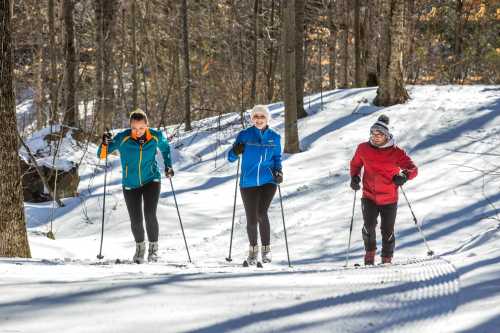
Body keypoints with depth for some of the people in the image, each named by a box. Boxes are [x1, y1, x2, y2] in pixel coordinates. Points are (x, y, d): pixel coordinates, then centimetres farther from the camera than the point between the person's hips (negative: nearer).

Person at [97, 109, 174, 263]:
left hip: (151, 180, 0)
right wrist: (105, 144, -35)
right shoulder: (122, 138, -17)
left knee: (150, 215, -16)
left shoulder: (156, 137, -11)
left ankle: (153, 247, 4)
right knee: (136, 220, 2)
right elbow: (101, 155, -15)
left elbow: (165, 147, 12)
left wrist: (168, 165, 1)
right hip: (131, 185, 0)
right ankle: (140, 247, 29)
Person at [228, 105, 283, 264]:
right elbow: (231, 158, 3)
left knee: (262, 214, -18)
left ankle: (266, 248, -3)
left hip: (268, 181, 0)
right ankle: (253, 249, 25)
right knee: (251, 219, 2)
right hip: (248, 183, 0)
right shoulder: (244, 135, 1)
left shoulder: (274, 137, 5)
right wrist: (236, 151, -20)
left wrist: (278, 171, -3)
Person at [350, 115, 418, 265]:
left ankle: (386, 259, 25)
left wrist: (404, 176, -30)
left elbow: (413, 169, -9)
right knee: (369, 226, -17)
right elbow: (355, 164, 18)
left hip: (389, 199, -1)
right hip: (369, 196, 1)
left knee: (387, 231, 6)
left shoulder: (395, 152, -9)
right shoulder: (363, 149, -1)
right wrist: (354, 177, -1)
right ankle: (370, 252, 7)